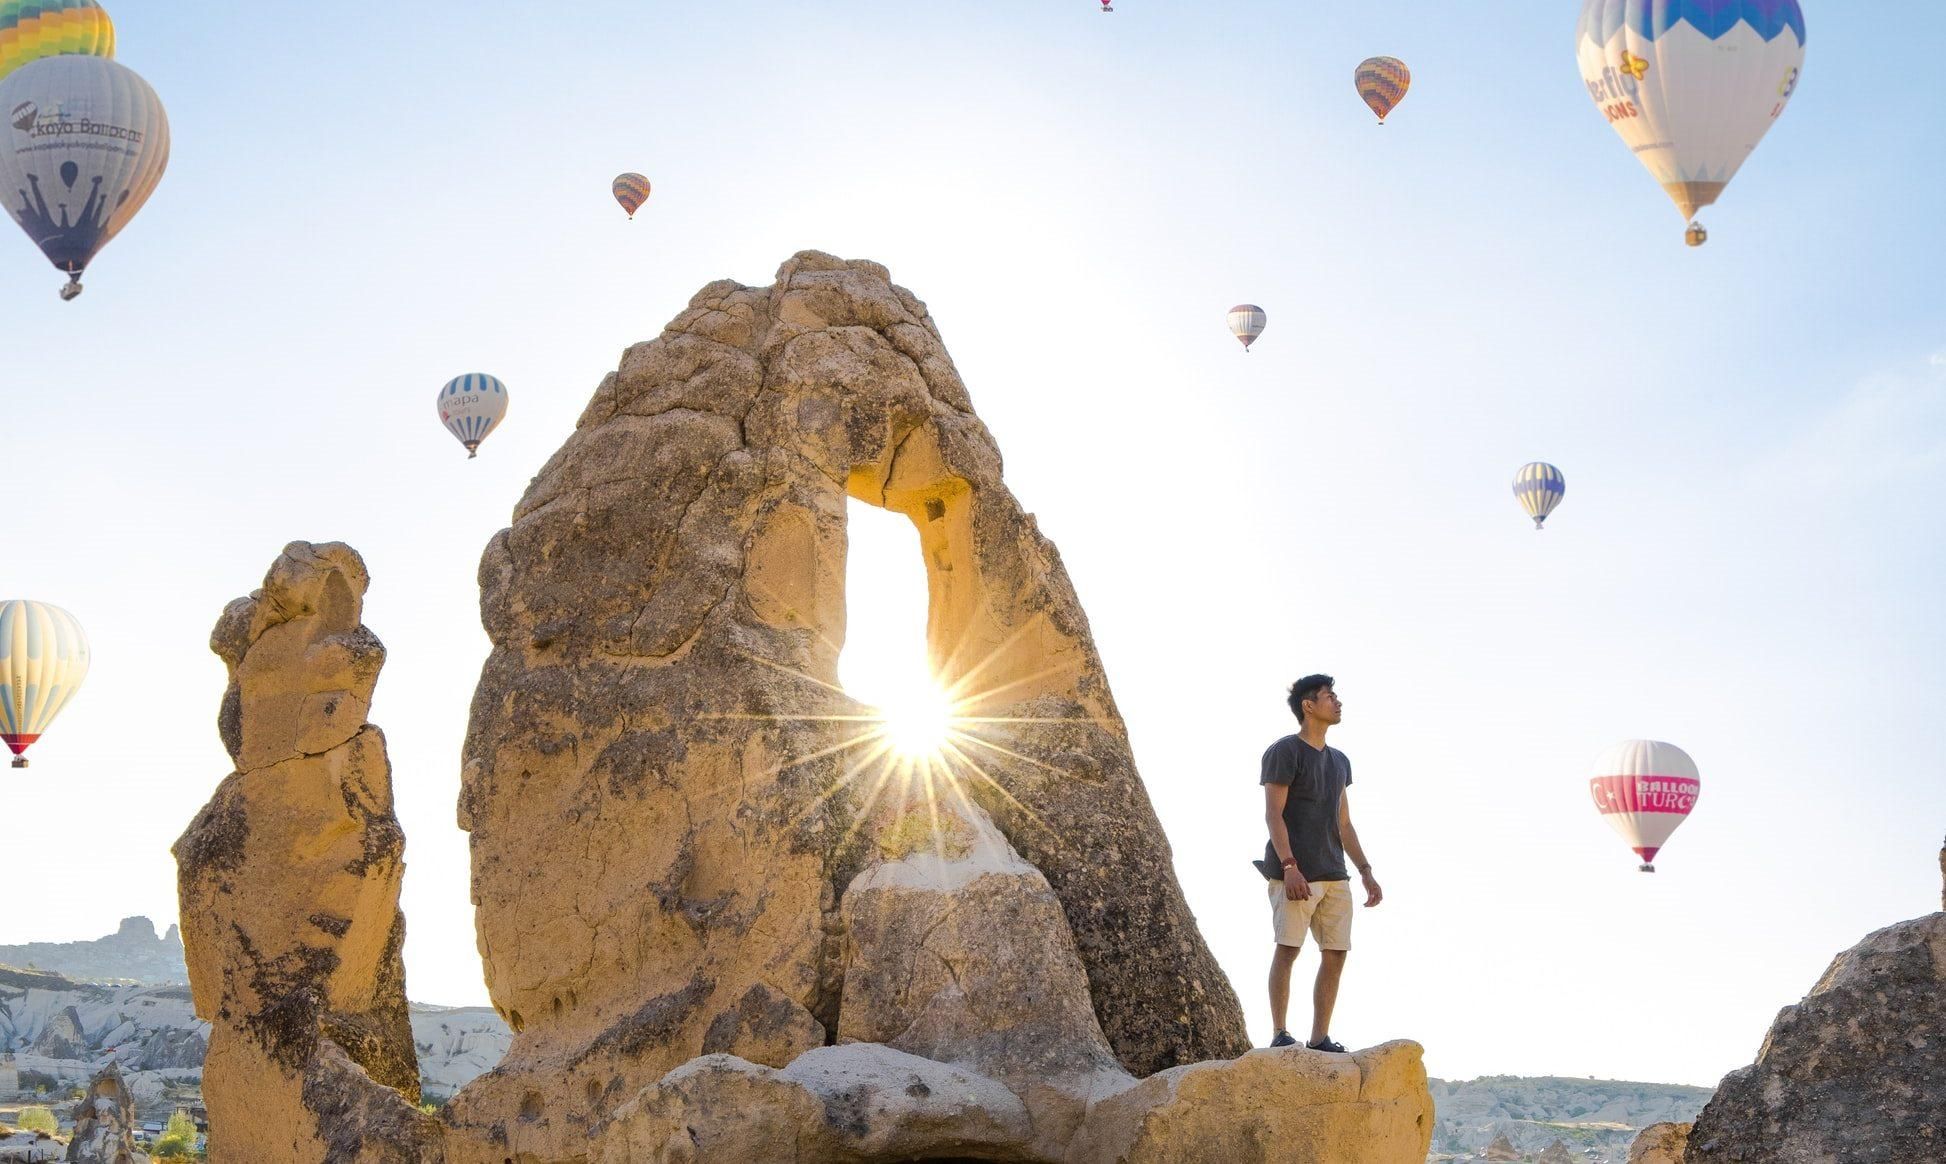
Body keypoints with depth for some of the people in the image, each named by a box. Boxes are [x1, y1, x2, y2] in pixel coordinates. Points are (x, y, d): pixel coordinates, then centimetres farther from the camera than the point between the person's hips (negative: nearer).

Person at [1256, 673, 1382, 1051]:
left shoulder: (1339, 761, 21)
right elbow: (1273, 814, -9)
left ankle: (1320, 1038, 5)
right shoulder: (1283, 752, -2)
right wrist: (1289, 867, -19)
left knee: (1336, 953, 1)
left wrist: (1366, 873, 14)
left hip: (1335, 876, 7)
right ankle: (1280, 1034, -5)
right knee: (1288, 947, -10)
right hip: (1295, 873, -7)